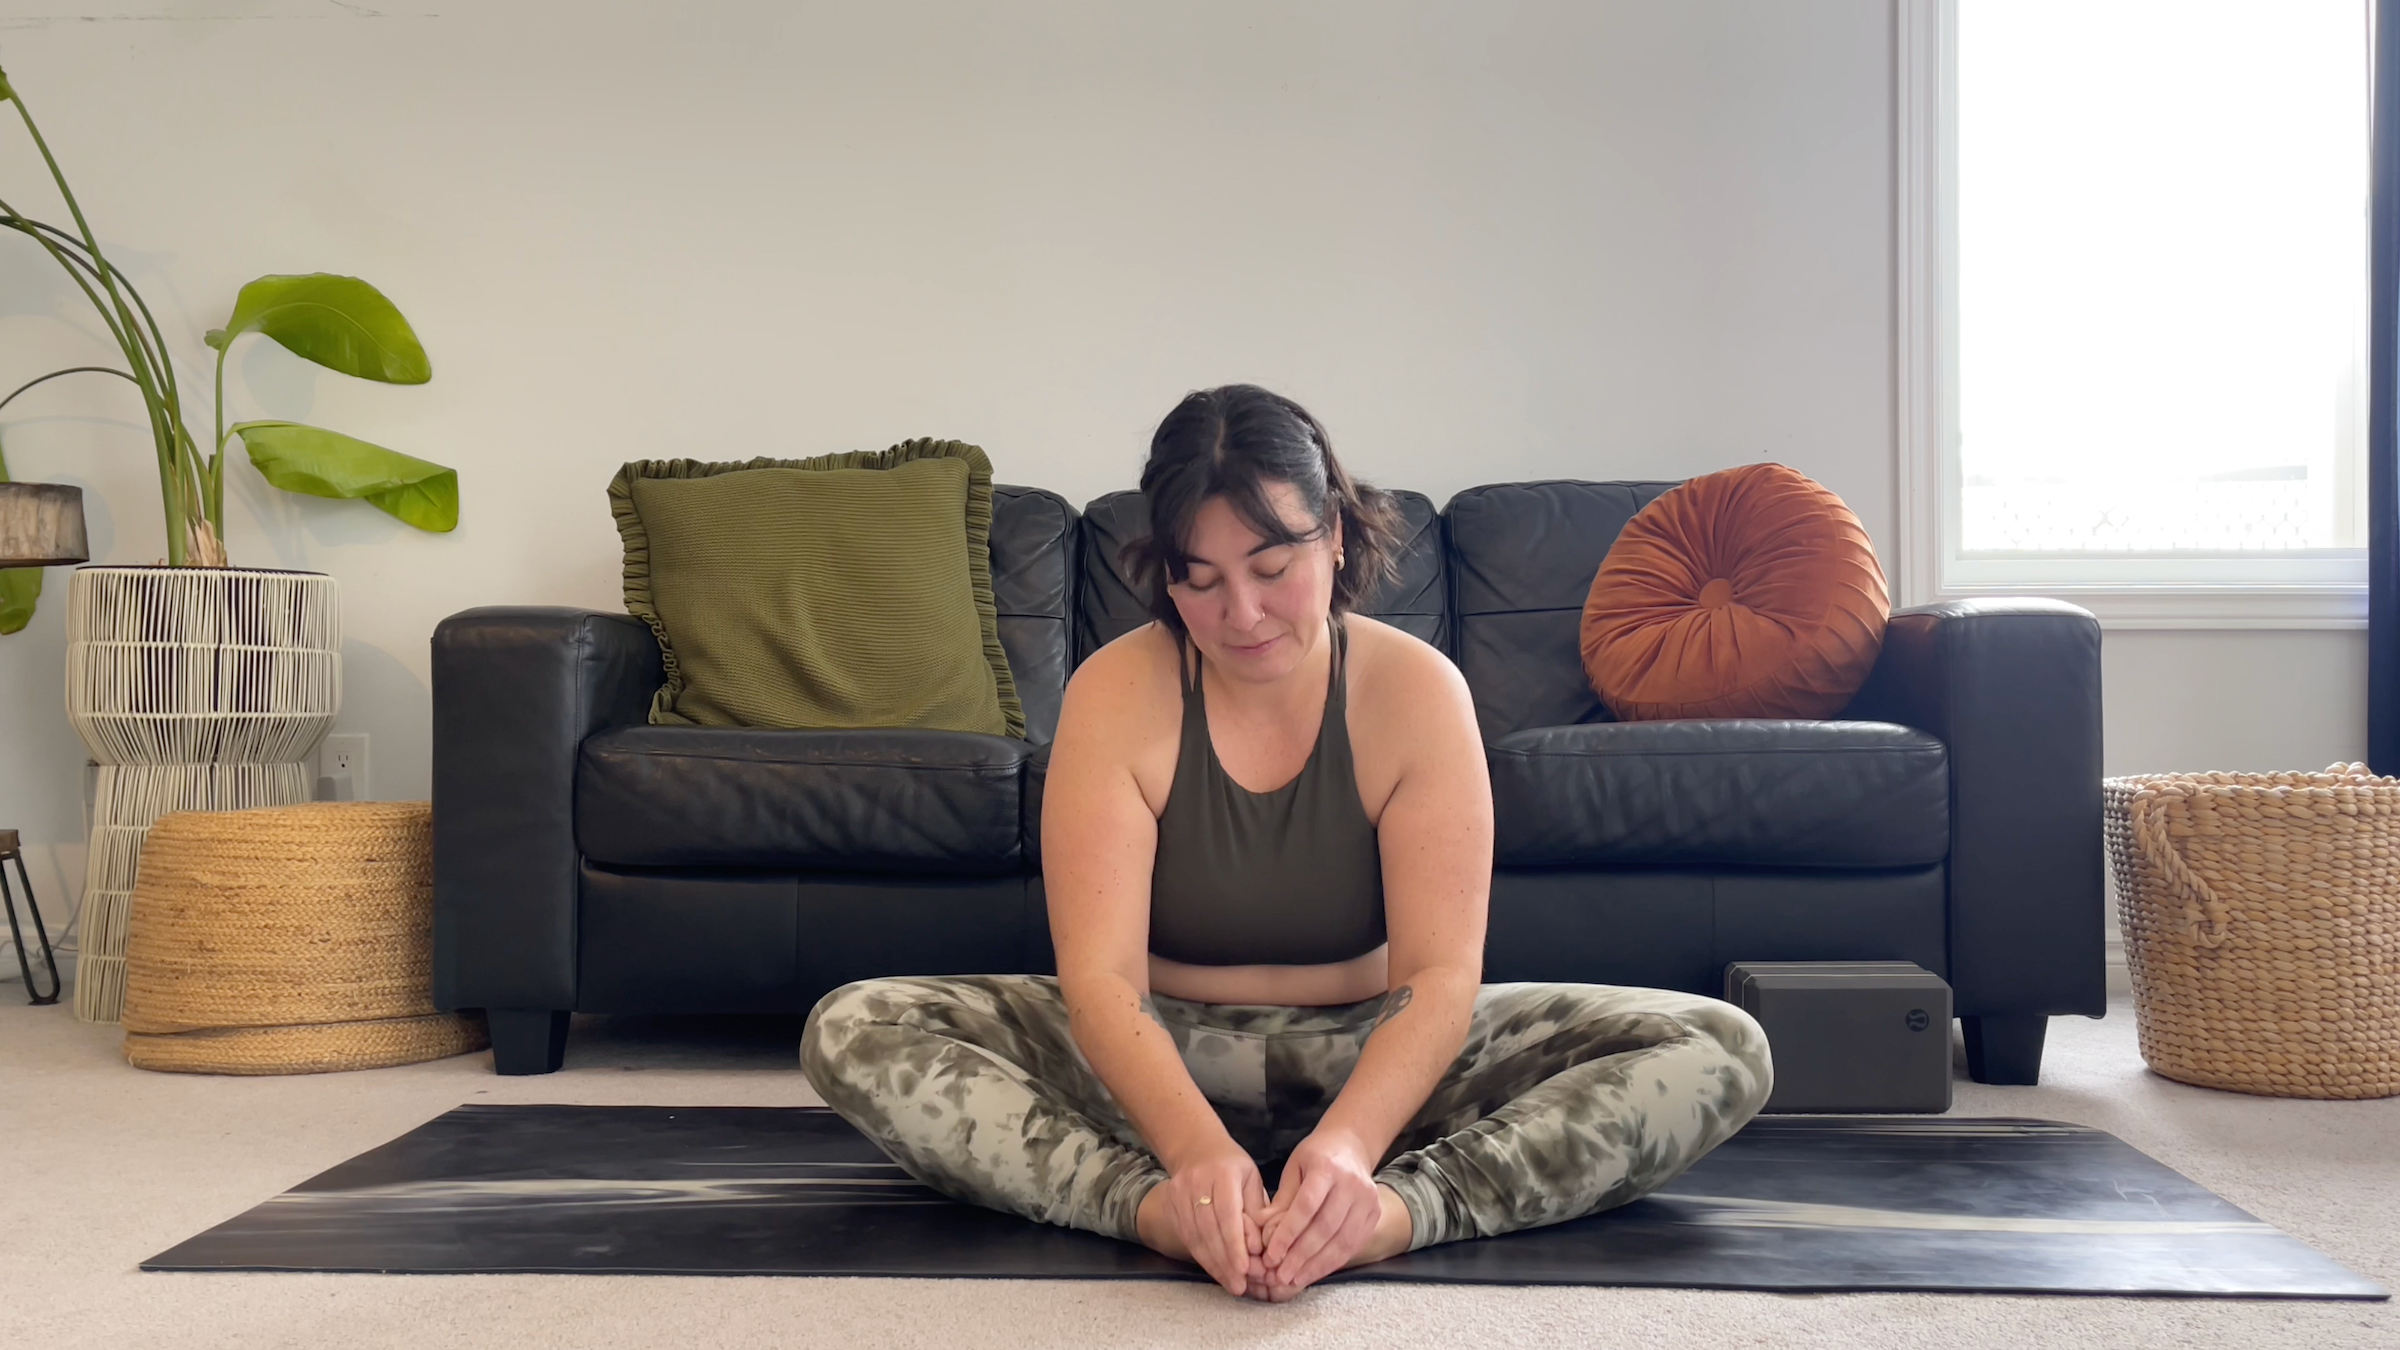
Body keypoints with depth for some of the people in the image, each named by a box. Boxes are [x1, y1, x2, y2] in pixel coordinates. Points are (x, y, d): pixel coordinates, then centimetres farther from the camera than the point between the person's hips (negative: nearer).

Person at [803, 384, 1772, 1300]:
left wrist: (1348, 1146, -41)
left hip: (1374, 1059, 1)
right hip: (1161, 1059, 0)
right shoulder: (1115, 694, -13)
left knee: (1721, 1051, -21)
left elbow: (1440, 976, -20)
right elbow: (1099, 975, -22)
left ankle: (1397, 1212, -38)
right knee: (855, 1032, -25)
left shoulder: (1416, 691, -13)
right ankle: (1156, 1209, -38)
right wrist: (1197, 1151, -42)